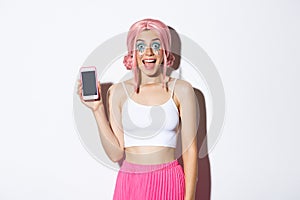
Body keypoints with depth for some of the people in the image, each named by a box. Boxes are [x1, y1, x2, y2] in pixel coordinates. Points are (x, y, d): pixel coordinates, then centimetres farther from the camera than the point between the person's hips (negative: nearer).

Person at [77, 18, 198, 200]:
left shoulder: (181, 90, -2)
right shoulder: (118, 91, 0)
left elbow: (190, 149, -2)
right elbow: (116, 153, -3)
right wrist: (98, 109, -9)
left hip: (168, 184, 0)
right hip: (130, 183, 1)